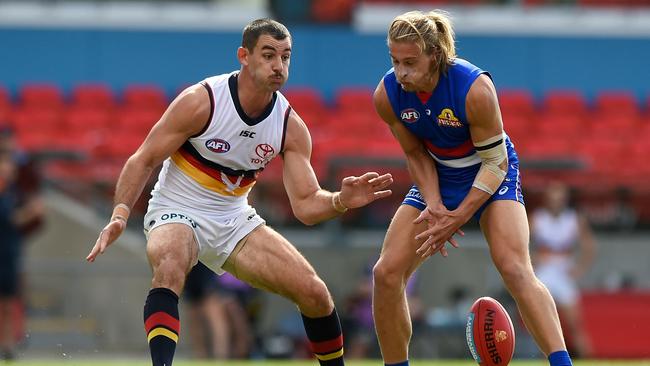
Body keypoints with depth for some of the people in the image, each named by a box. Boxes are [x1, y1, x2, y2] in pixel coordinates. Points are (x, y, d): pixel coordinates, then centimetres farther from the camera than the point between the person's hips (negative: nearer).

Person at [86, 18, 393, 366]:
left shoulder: (290, 126, -7)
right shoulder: (200, 101, -20)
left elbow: (306, 205, -8)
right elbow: (143, 160, -15)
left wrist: (341, 201, -29)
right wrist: (120, 214, -28)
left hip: (234, 220, 5)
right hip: (177, 213, -5)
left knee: (315, 293, -4)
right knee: (170, 269, -39)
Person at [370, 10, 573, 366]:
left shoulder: (475, 89, -31)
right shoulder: (387, 95, -18)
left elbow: (495, 162, -20)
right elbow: (416, 154, -2)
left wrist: (458, 217, -23)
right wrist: (433, 204, -17)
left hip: (491, 175, -5)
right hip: (437, 179, 5)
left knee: (515, 269, -25)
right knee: (387, 272, -6)